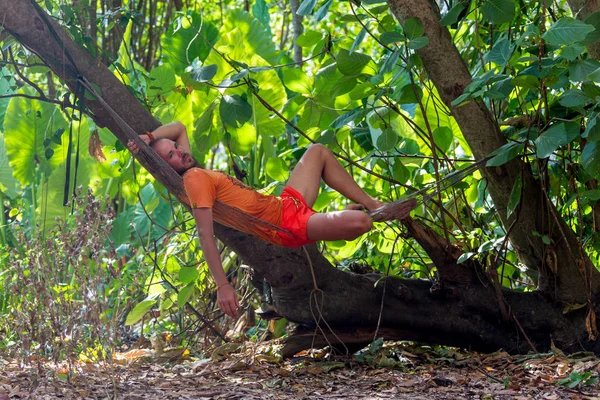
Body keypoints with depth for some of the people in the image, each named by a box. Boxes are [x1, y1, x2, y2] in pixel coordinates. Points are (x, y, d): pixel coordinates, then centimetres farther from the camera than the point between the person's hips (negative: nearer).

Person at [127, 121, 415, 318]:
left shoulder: (192, 172, 9)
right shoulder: (195, 180, -19)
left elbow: (178, 127, 24)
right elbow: (205, 234, -29)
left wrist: (149, 137, 3)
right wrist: (222, 286, -37)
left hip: (287, 204, 11)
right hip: (288, 226, -11)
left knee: (318, 151, 27)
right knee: (359, 222, -31)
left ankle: (372, 204, 21)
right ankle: (360, 210, 9)